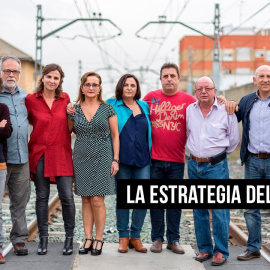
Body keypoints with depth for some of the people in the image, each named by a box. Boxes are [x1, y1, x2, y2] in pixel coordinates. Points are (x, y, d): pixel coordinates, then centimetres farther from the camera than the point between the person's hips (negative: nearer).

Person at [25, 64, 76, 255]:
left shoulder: (65, 98, 6)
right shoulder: (31, 99, 0)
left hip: (62, 153, 1)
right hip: (40, 152, 0)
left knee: (67, 197, -5)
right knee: (42, 196, 6)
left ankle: (69, 238, 10)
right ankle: (43, 238, 17)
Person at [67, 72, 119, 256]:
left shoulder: (107, 109, 1)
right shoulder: (74, 110, 6)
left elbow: (115, 135, 2)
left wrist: (115, 159, -2)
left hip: (102, 157, -2)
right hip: (81, 158, 3)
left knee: (97, 200, -5)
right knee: (86, 200, 6)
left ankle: (99, 239, 7)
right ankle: (88, 238, 13)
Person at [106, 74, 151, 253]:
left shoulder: (145, 106, 13)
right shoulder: (113, 105, 4)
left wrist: (150, 153, 13)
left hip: (142, 159, 2)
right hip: (122, 159, -2)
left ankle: (135, 236, 13)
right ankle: (123, 237, 16)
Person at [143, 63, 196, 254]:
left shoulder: (189, 100, 1)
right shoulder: (150, 97, 3)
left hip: (177, 160, 0)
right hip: (154, 159, 0)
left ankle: (173, 240, 19)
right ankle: (157, 239, 19)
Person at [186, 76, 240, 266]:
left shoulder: (226, 110, -5)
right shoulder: (190, 110, 4)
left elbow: (234, 139, 5)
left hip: (216, 166, -4)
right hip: (194, 165, 4)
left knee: (220, 211, -6)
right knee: (199, 211, 10)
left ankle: (221, 251, 5)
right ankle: (205, 248, 21)